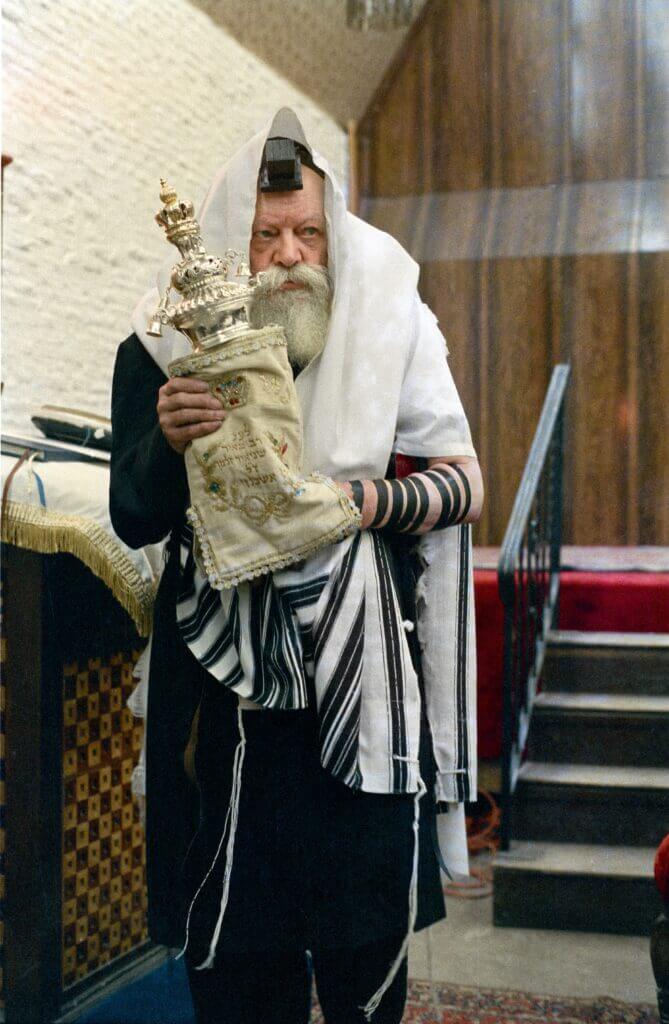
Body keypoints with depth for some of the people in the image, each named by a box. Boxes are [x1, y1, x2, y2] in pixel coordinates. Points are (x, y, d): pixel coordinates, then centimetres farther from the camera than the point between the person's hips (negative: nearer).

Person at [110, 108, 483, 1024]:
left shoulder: (389, 326, 2)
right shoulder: (166, 352, 1)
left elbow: (466, 483, 2)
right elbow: (134, 522, 1)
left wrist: (374, 501, -17)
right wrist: (167, 442, -20)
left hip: (364, 676, 1)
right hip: (230, 690, 0)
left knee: (367, 948, 8)